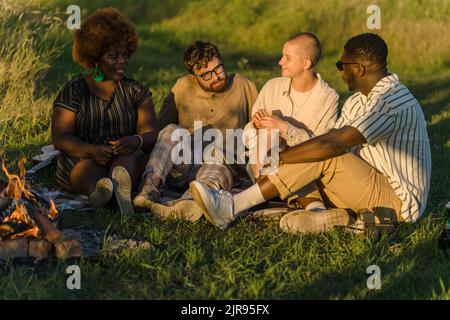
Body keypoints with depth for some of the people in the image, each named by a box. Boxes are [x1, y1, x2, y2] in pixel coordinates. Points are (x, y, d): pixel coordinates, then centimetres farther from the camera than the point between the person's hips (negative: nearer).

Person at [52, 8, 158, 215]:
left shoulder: (136, 92, 15)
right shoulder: (74, 90, 7)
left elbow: (151, 134, 3)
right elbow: (60, 138, -3)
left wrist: (136, 141, -24)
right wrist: (92, 150, -24)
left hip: (127, 159, 2)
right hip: (81, 162, -2)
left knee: (134, 153, -33)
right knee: (91, 169, -37)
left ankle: (121, 181, -68)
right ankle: (100, 187, -74)